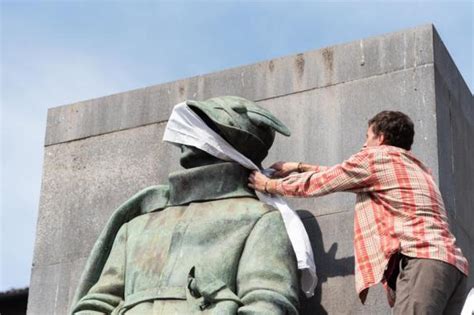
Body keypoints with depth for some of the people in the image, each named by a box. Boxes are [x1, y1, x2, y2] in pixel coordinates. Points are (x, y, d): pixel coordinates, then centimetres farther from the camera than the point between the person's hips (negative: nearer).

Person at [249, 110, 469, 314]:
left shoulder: (375, 156, 9)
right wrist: (299, 167, 48)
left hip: (424, 261, -9)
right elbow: (341, 175, 43)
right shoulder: (417, 168, 35)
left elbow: (316, 183, 16)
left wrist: (268, 185, 31)